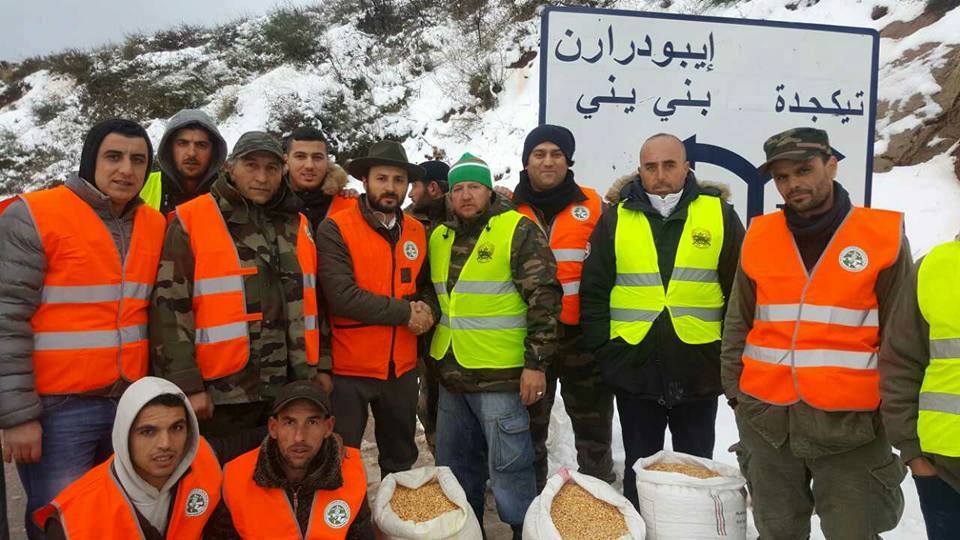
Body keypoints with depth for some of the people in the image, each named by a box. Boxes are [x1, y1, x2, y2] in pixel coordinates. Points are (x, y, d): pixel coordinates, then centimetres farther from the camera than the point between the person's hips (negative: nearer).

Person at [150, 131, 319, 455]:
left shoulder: (296, 225, 11)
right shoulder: (191, 221, -5)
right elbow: (170, 308, -9)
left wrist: (311, 373, 12)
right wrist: (187, 386, -13)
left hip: (288, 394, 5)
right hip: (220, 396, -5)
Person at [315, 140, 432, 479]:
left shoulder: (417, 231, 5)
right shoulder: (335, 229, -11)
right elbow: (341, 295, -22)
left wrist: (427, 311, -6)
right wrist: (405, 312, -16)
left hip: (402, 368, 5)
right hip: (348, 369, -5)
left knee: (401, 463, 20)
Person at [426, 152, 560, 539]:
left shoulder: (519, 231, -8)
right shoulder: (438, 237, 10)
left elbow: (543, 299, -12)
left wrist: (536, 362, -15)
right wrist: (427, 355, 19)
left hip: (500, 375, -6)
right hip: (451, 374, 7)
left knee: (509, 469, 1)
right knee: (455, 468, 18)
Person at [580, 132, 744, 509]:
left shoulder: (719, 213, 1)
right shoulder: (616, 218, 2)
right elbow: (593, 290, 4)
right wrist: (603, 349, -4)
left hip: (699, 371, 0)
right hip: (634, 368, 0)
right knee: (639, 470, 15)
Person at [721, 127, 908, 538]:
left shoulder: (884, 236, -4)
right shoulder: (759, 237, 3)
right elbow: (738, 323, 9)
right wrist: (735, 390, 6)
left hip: (849, 424, -3)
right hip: (766, 419, 3)